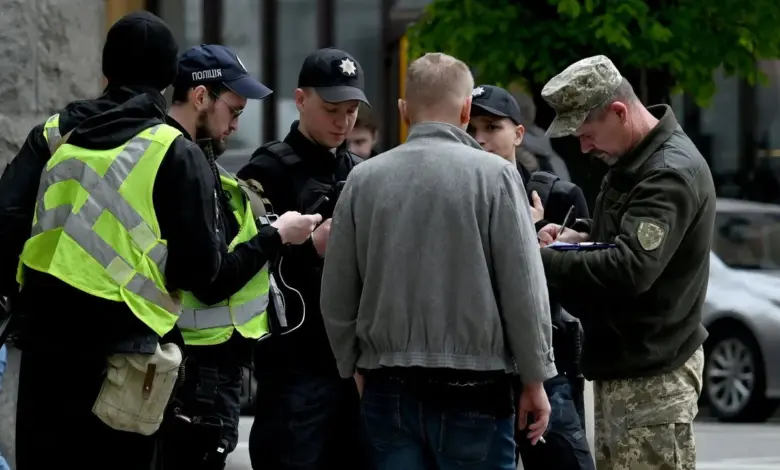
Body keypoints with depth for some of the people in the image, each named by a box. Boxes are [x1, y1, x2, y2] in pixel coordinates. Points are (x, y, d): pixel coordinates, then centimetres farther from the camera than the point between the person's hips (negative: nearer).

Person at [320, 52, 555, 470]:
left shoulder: (363, 179, 4)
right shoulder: (494, 174, -7)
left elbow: (336, 297, 7)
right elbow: (524, 290, -7)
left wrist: (355, 367, 21)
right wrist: (535, 379, 1)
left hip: (388, 388, 4)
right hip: (472, 389, -3)